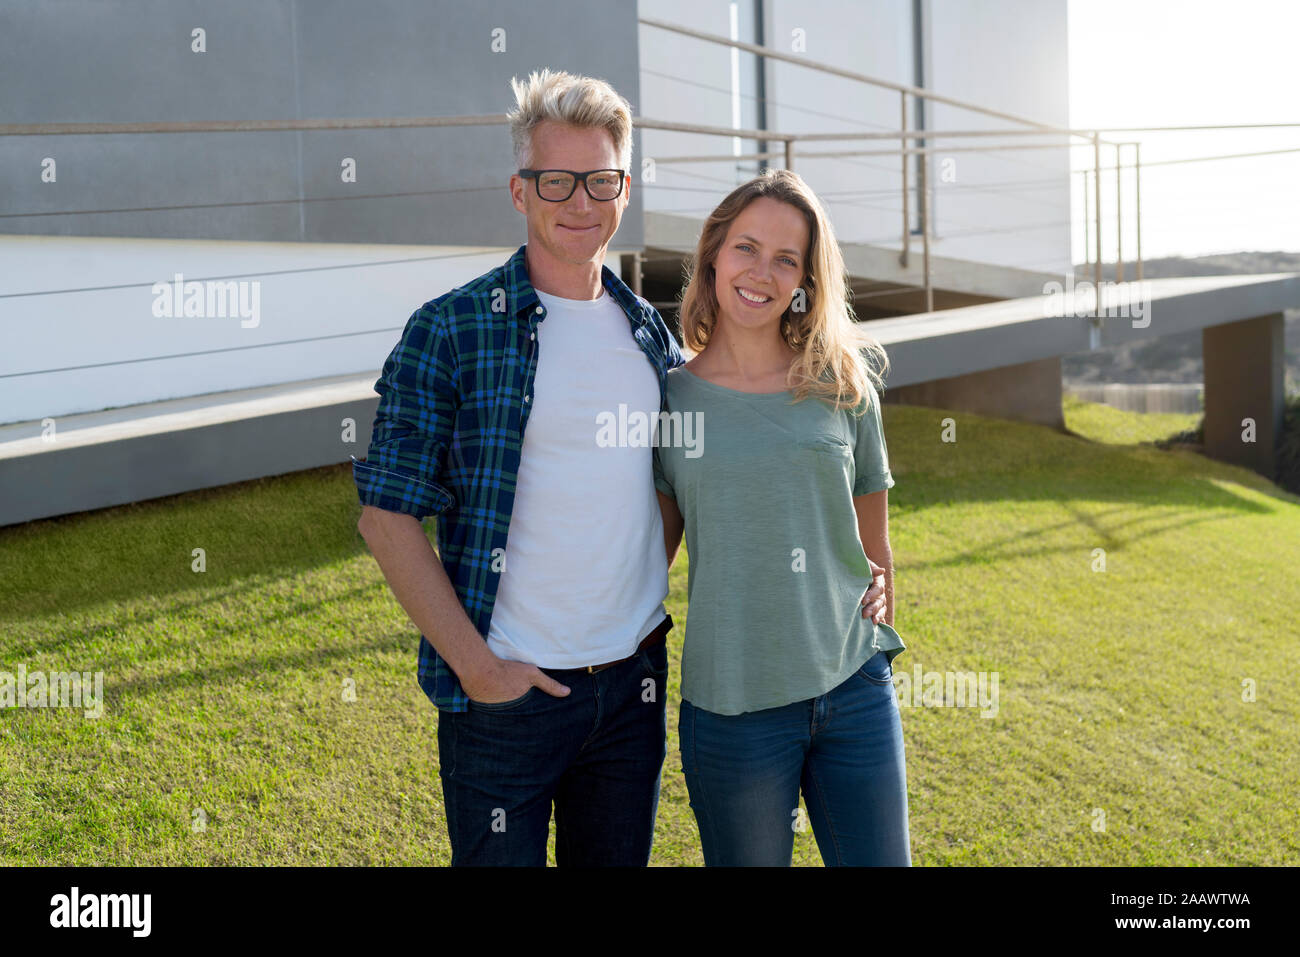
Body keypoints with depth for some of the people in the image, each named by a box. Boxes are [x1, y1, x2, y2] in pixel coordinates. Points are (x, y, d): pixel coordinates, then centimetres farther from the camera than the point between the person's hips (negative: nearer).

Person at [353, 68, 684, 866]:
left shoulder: (651, 332, 7)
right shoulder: (452, 330, -9)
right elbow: (387, 516, -10)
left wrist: (649, 607, 7)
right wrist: (475, 664, -13)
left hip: (635, 683, 5)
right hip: (507, 691, -5)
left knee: (619, 858, 17)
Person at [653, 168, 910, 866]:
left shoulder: (843, 388, 3)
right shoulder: (670, 395, -1)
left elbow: (873, 548, 12)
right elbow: (652, 550, 6)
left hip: (854, 690, 2)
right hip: (729, 704, -1)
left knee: (878, 860, 8)